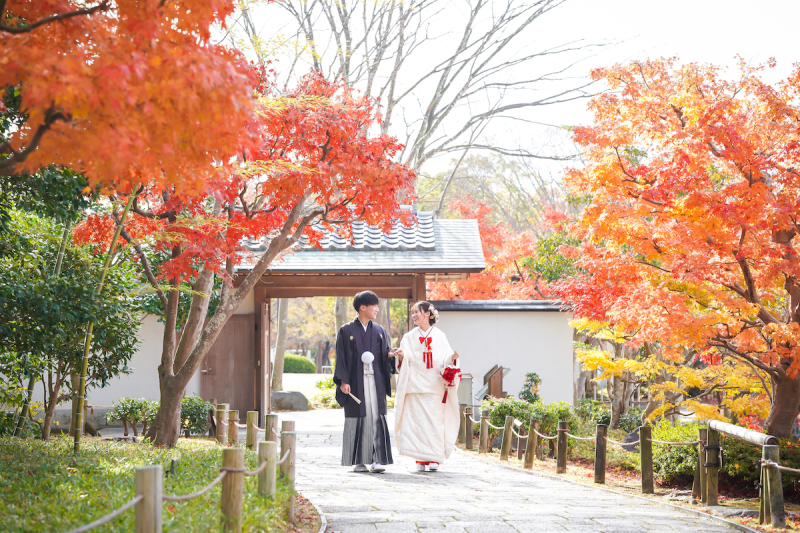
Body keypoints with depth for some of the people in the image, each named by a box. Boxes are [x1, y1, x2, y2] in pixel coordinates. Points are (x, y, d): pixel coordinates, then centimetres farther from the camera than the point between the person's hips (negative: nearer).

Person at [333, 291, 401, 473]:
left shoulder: (379, 331, 14)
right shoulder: (346, 331, 3)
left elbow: (385, 353, 14)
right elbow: (341, 357, 0)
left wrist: (390, 355, -9)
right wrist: (343, 381, -9)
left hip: (375, 381, 3)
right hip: (356, 382, -3)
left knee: (376, 418, -7)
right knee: (358, 420, -2)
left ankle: (377, 460, -11)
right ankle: (359, 461, 4)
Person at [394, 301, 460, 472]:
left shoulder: (439, 336, 8)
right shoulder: (409, 338, 12)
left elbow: (446, 361, 6)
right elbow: (404, 365, 9)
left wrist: (453, 358, -15)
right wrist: (401, 357, -11)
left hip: (434, 385, -1)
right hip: (415, 385, 1)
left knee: (435, 420, -6)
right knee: (417, 421, -4)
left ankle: (434, 459, -2)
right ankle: (421, 460, 1)